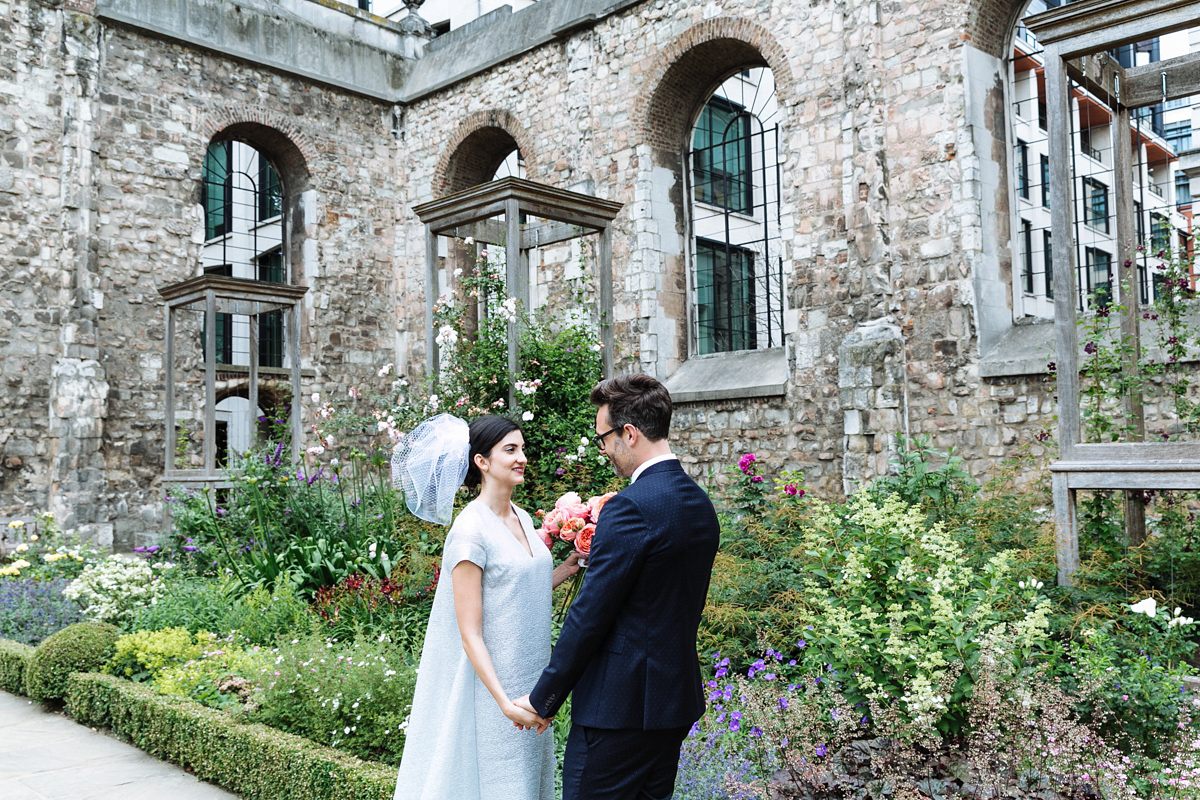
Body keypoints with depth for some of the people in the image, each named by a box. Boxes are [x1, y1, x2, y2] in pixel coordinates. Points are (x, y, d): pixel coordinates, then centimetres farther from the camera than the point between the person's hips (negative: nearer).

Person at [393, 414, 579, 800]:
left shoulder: (522, 519, 6)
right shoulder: (471, 530, -18)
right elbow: (469, 633, -19)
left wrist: (564, 570, 4)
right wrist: (505, 702, -24)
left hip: (528, 682, 8)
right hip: (489, 685, -8)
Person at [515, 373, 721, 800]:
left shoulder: (630, 506, -19)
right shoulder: (701, 504, 8)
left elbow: (589, 615, -18)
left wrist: (543, 699, -9)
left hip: (620, 702, -9)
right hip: (677, 700, 9)